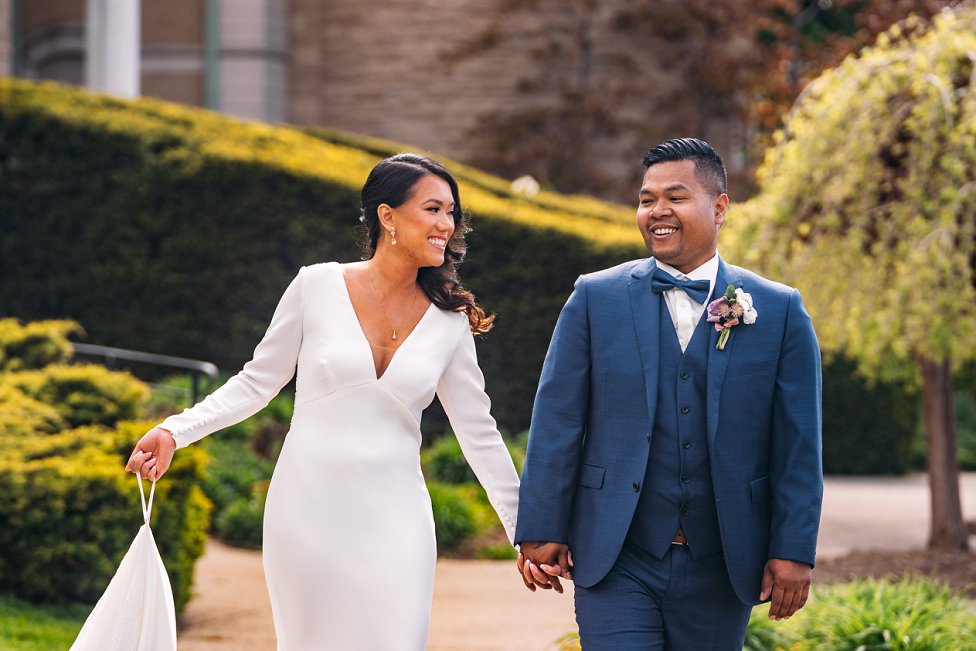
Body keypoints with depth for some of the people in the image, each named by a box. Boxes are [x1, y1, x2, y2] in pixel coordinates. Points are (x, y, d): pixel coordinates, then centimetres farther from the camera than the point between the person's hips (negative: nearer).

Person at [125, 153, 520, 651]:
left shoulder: (448, 321, 4)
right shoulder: (318, 287, -3)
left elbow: (479, 432, 9)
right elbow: (258, 382, 5)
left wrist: (525, 531, 7)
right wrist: (175, 431, -6)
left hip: (393, 523, 1)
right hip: (310, 511, -1)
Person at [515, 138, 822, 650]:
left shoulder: (780, 311, 2)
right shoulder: (595, 298, 3)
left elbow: (796, 446, 0)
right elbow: (557, 423, 2)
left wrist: (794, 551, -5)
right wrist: (541, 532, -3)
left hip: (720, 569, 1)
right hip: (617, 564, -1)